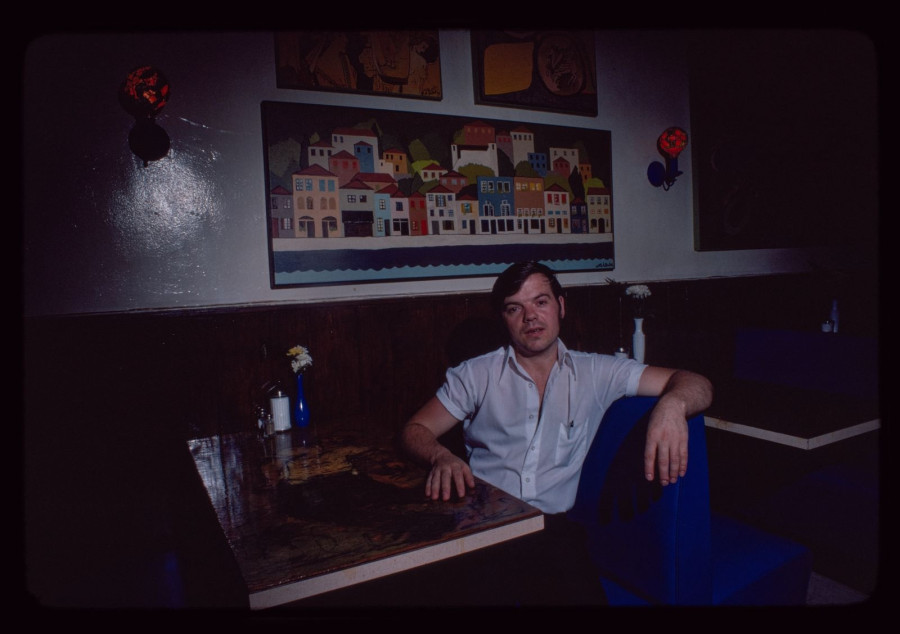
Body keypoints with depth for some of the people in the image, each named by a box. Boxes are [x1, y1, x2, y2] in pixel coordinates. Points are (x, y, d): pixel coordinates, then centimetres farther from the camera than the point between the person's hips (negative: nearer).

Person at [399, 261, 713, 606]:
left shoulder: (596, 373, 9)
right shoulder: (475, 374, 10)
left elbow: (696, 385, 6)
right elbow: (414, 431, 9)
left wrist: (671, 403, -19)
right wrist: (441, 457, -15)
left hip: (556, 527, 1)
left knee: (581, 591, -27)